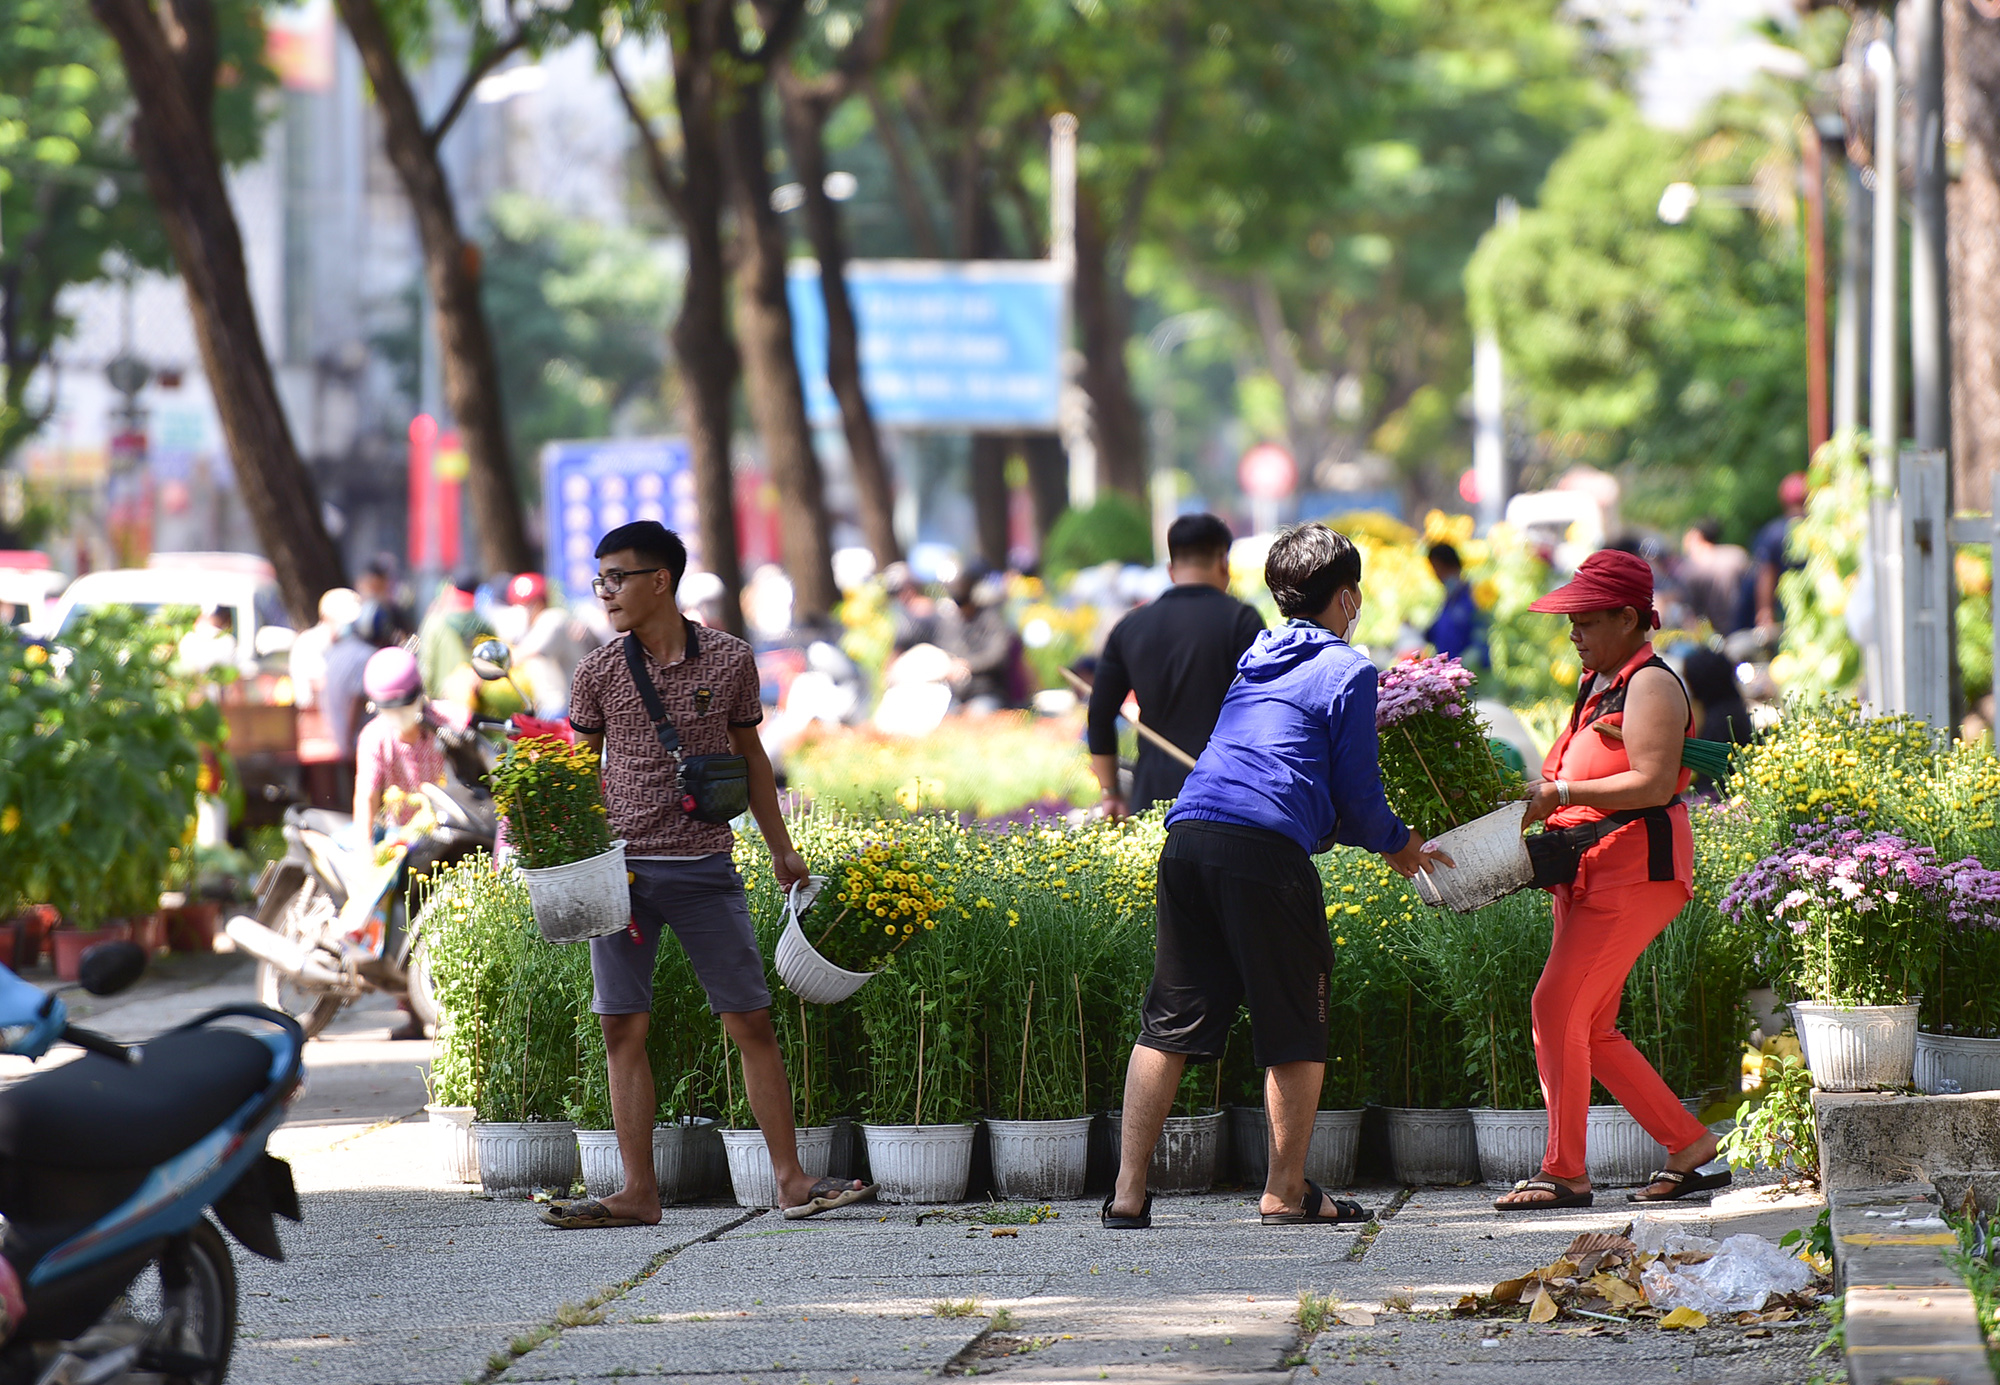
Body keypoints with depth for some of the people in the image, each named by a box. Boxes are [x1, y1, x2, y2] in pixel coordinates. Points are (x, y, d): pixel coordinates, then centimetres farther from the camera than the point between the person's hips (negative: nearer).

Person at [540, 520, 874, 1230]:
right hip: (623, 869, 0)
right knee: (624, 1029, -1)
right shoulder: (598, 673, 2)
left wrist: (781, 849, 18)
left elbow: (750, 756, 14)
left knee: (751, 1022, 0)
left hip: (706, 869, 0)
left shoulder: (730, 660, 2)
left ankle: (791, 1179, 5)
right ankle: (639, 1191, 3)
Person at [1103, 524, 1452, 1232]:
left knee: (1170, 1021, 7)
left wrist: (1376, 834, 40)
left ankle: (1128, 1191, 2)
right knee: (1296, 1027, 5)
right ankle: (1287, 1192, 5)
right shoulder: (1348, 669, 4)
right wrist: (1398, 845, 22)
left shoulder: (1255, 658, 26)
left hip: (1188, 833, 7)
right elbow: (1355, 792, 2)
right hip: (1266, 849, -7)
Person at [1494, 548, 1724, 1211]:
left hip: (1636, 870, -10)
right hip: (1588, 873, 10)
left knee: (1556, 1007, -12)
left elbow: (1652, 784, -21)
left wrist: (1561, 794, -19)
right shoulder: (1599, 683, 18)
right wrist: (1539, 797, 9)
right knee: (1590, 1030, 8)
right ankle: (1690, 1147, 14)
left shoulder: (1650, 685, -11)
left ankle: (1564, 1172, -7)